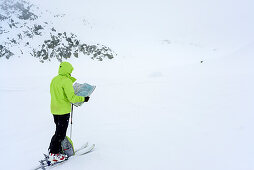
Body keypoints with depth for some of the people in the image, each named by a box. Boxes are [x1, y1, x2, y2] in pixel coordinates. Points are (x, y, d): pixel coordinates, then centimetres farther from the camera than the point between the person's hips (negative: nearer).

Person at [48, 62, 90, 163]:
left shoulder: (54, 80, 9)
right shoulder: (66, 81, -18)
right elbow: (72, 98, -22)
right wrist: (83, 99, -10)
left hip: (55, 109, 9)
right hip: (63, 111, -9)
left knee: (59, 131, 21)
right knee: (60, 133, 2)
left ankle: (52, 150, 28)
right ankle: (53, 155, 9)